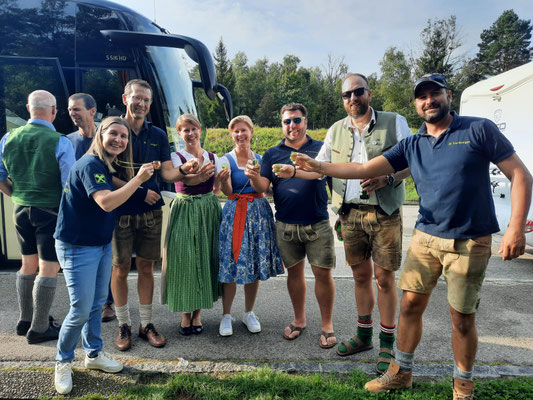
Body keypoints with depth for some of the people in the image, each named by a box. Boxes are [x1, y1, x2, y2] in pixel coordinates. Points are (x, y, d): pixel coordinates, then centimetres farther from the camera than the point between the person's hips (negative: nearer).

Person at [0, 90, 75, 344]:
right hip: (51, 211, -6)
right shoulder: (60, 143, -16)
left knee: (28, 265, 19)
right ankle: (39, 329, 13)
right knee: (48, 269, 4)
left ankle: (25, 320, 33)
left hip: (21, 209, 6)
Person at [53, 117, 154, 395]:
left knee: (97, 304, 18)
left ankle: (93, 354, 35)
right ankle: (63, 363, 23)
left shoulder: (112, 166, 8)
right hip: (77, 246, -8)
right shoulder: (90, 164, -20)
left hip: (103, 244, 9)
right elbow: (106, 203, -31)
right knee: (81, 310, -1)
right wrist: (138, 179, -26)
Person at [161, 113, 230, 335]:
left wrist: (221, 180, -19)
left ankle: (197, 313, 19)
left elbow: (216, 188, 3)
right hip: (185, 211, -2)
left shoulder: (213, 157, 10)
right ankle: (185, 314, 14)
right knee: (185, 259, -5)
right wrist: (198, 176, -43)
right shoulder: (176, 157, 1)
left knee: (206, 258, 3)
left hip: (209, 211, 2)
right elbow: (185, 179, -21)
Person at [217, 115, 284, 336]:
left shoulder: (260, 159, 10)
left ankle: (249, 313, 24)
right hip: (235, 214, -3)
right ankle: (226, 315, 16)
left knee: (256, 265, 7)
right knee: (230, 266, -2)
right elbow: (228, 191, -13)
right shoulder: (226, 160, -1)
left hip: (258, 213, 3)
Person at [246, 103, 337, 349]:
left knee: (323, 273, 1)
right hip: (286, 225, 2)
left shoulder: (320, 148, 6)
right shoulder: (273, 153, 8)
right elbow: (262, 187, 1)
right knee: (294, 272, 13)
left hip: (317, 224, -1)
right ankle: (299, 320, 31)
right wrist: (254, 177, -20)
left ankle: (327, 325, 18)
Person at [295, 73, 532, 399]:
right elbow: (364, 169, 1)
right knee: (411, 304, 8)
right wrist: (319, 166, -7)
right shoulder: (411, 146, 7)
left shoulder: (479, 130, -4)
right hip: (425, 238, 4)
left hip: (469, 243, -3)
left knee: (462, 318, 7)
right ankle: (401, 372, 29)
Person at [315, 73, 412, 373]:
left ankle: (388, 344, 18)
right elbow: (319, 166, 16)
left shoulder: (394, 122, 0)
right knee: (361, 275, 13)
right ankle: (364, 335, 29)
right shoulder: (336, 130, 11)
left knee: (384, 278, 1)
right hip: (350, 213, 4)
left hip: (384, 213, -3)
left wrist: (387, 179, -19)